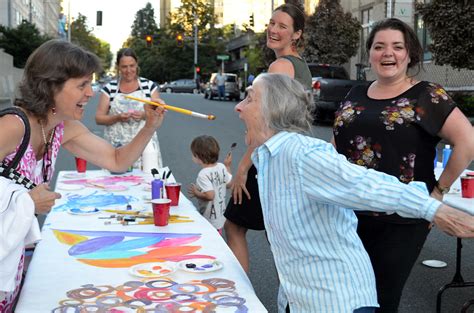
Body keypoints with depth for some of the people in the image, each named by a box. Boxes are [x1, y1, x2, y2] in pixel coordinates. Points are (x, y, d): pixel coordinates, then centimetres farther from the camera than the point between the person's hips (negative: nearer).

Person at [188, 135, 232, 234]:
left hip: (209, 220, -8)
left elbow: (210, 195, -32)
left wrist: (196, 193, -15)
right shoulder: (221, 167, -6)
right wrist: (228, 166, 17)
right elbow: (230, 184, 7)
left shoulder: (203, 174, -26)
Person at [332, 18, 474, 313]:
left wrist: (440, 189, -9)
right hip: (348, 214, 5)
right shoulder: (355, 95, 10)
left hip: (400, 220, -5)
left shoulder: (426, 95, -6)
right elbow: (338, 143, 21)